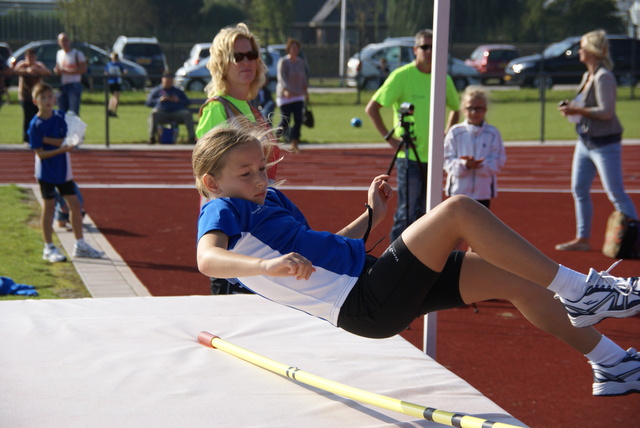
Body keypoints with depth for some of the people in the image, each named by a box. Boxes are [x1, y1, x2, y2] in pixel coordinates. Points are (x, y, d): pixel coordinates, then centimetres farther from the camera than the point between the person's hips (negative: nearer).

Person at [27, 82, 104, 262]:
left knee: (75, 205, 7)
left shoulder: (61, 117, 0)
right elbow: (40, 153, -16)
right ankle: (49, 249, 11)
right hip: (46, 171, -5)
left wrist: (46, 139, -18)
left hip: (63, 170, 5)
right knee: (49, 206, 1)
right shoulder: (35, 125, -12)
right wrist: (61, 148, -27)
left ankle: (80, 245, 17)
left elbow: (66, 142, -9)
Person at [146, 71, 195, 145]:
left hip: (177, 112, 2)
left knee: (187, 114, -28)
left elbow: (187, 102, 21)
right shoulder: (156, 90, 25)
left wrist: (178, 100, 1)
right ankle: (151, 137, -36)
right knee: (153, 114, -35)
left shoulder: (178, 91, 29)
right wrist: (159, 100, -3)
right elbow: (148, 103, 13)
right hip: (162, 113, -1)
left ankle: (192, 137, -30)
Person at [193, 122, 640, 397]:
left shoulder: (271, 199, 20)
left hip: (378, 288, 10)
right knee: (459, 209, -19)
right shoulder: (222, 212, -7)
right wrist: (268, 265, -48)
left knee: (513, 279, 9)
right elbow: (208, 258, -31)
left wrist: (371, 216, 21)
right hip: (365, 303, -10)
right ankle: (576, 288, -10)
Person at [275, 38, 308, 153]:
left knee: (298, 120, -7)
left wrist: (305, 92, 22)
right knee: (285, 121, -4)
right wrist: (286, 90, -37)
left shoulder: (300, 62, 9)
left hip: (298, 95, 5)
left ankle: (294, 144, -2)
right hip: (284, 96, -5)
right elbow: (281, 77, -22)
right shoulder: (283, 61, -10)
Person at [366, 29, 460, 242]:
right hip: (409, 156, -6)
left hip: (433, 157, 6)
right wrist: (390, 138, -11)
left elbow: (456, 109, 26)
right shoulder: (402, 76, -8)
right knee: (408, 212, -7)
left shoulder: (444, 79, 8)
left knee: (424, 213, 10)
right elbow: (371, 108, -7)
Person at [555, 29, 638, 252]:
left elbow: (606, 112, -23)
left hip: (605, 144, -10)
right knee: (579, 190, 11)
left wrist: (578, 110, -20)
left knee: (616, 194, -6)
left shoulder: (604, 77, -18)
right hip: (585, 142, 10)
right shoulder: (587, 76, 11)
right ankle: (583, 238, 19)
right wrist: (572, 108, 5)